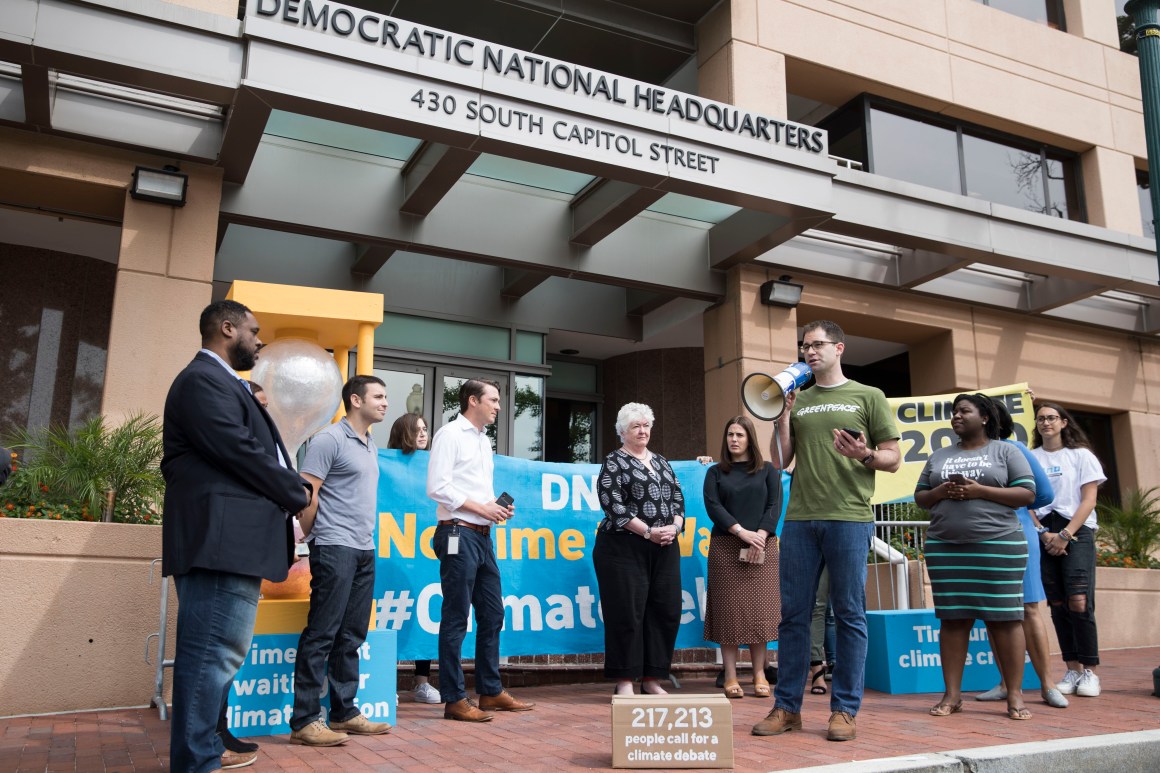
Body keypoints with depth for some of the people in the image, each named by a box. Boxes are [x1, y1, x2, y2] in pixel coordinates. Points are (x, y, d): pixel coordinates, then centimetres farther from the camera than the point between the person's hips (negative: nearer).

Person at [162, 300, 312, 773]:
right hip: (222, 539, -11)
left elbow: (251, 447, 20)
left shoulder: (220, 383, 25)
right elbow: (240, 451, -17)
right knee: (214, 653, -8)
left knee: (212, 654, 16)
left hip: (231, 540, 11)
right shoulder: (204, 380, -9)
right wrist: (296, 492, -6)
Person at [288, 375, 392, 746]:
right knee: (321, 635, -5)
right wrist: (312, 537, -3)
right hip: (335, 549, -8)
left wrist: (368, 540, 16)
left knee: (351, 636, 12)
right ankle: (304, 720, 2)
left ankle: (345, 712, 20)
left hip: (364, 551, 8)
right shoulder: (329, 438, -9)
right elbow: (307, 493, -12)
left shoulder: (370, 445, 17)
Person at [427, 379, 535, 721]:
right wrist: (481, 508, -14)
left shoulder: (484, 440, 19)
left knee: (492, 615, 12)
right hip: (459, 535, -9)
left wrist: (498, 508, 6)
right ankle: (454, 699, 4)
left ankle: (491, 691, 22)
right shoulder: (450, 434, -7)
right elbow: (437, 487, -16)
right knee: (456, 619, -3)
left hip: (483, 536, 9)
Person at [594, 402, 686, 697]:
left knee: (665, 611, 5)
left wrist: (674, 527, -5)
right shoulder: (614, 462, 0)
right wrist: (648, 531, -15)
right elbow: (613, 505, -11)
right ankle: (625, 680, 5)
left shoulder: (661, 462, 18)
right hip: (624, 548, -6)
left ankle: (651, 679, 15)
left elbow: (678, 498, 15)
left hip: (664, 548, 6)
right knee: (627, 613, -5)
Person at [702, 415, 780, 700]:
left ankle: (759, 674, 8)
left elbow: (774, 506, 2)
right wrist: (742, 532, -14)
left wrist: (760, 536, -13)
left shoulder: (767, 470, 11)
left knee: (760, 609, 0)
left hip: (762, 547, 0)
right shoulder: (715, 472, 10)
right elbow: (713, 506, -3)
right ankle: (731, 677, 2)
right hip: (725, 547, 0)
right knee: (729, 610, -2)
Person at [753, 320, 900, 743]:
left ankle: (844, 710, 10)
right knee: (793, 614, 5)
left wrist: (864, 455, -16)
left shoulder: (868, 397, 9)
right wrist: (781, 417, 2)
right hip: (800, 519, 3)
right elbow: (780, 461, 13)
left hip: (849, 518, -3)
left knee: (849, 615, 2)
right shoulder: (797, 402, 17)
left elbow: (892, 459, 5)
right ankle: (787, 707, 13)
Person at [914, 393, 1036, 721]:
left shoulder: (1005, 451, 5)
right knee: (952, 618, 4)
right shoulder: (939, 457, 17)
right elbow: (920, 497, 16)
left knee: (1004, 617, -1)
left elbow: (1027, 494, -4)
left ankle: (1015, 696, 7)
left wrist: (979, 490, -14)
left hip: (998, 546, -3)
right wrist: (939, 492, -6)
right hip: (945, 548, 4)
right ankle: (952, 695, 8)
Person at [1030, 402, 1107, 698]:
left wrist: (1065, 535, -9)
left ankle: (1091, 671, -3)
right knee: (1057, 604, 1)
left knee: (1079, 603, -12)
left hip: (1077, 532, -2)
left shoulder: (1081, 455, 6)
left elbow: (1089, 500, -1)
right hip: (1043, 535, 2)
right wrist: (1044, 534, -7)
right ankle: (1073, 670, 8)